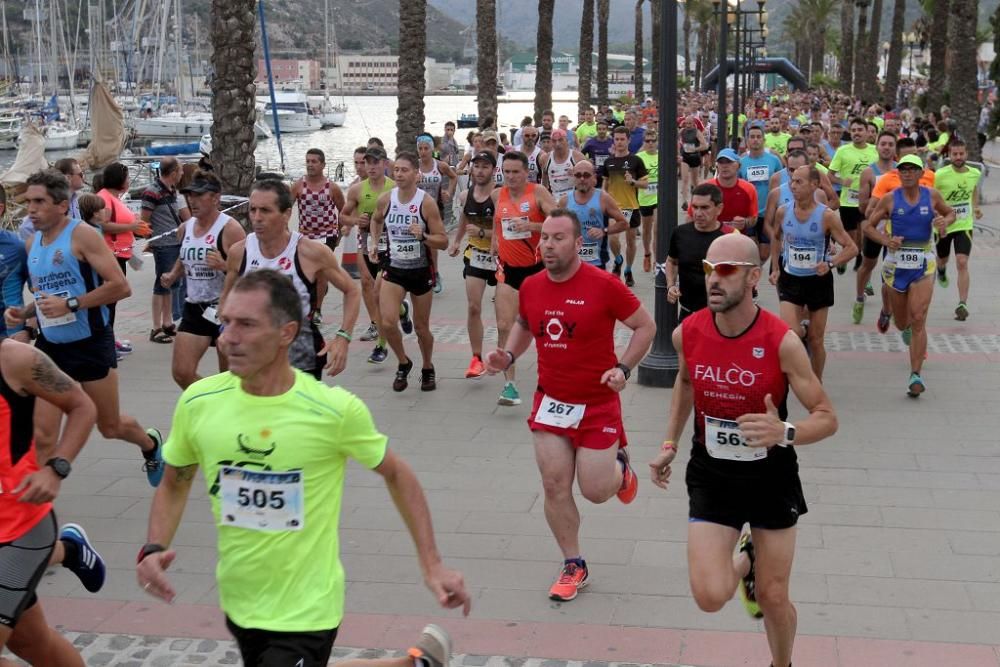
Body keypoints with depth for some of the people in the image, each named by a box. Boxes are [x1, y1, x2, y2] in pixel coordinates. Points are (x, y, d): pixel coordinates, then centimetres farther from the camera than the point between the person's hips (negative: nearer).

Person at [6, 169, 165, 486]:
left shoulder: (81, 235, -13)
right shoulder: (32, 243, 7)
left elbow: (121, 287, -21)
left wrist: (71, 304, -25)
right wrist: (24, 313, 2)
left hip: (91, 344, -5)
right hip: (50, 346, 5)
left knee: (110, 427, 13)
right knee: (42, 436, -6)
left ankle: (151, 444, 45)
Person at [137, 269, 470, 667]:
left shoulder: (335, 409, -17)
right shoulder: (198, 401, -8)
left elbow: (395, 474, -2)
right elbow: (175, 485, 8)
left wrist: (432, 565, -4)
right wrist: (154, 549, -9)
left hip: (305, 613, -4)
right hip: (238, 604, 5)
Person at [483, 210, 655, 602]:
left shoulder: (604, 285, -16)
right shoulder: (531, 287, -1)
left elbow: (645, 326, -5)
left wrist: (623, 368, -17)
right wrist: (508, 356, 1)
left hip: (597, 404, -4)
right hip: (551, 402, 4)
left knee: (596, 491, 0)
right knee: (554, 486, 1)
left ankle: (619, 464, 37)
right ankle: (573, 565, 18)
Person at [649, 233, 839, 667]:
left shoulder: (782, 342, -21)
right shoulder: (687, 334, -10)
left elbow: (827, 418, -14)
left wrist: (785, 433, -34)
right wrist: (670, 443, 11)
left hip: (772, 478, -2)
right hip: (711, 476, 2)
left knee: (774, 598, 9)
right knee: (710, 597, -11)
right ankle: (745, 560, 26)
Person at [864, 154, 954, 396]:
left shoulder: (932, 196, 1)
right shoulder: (890, 199, -2)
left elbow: (950, 213, 18)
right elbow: (868, 226, 2)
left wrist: (945, 221, -6)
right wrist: (886, 240, -16)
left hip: (923, 266, -1)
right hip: (896, 264, 1)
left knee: (918, 320, -13)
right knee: (902, 322, 13)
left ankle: (916, 375, -12)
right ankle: (906, 329, 54)